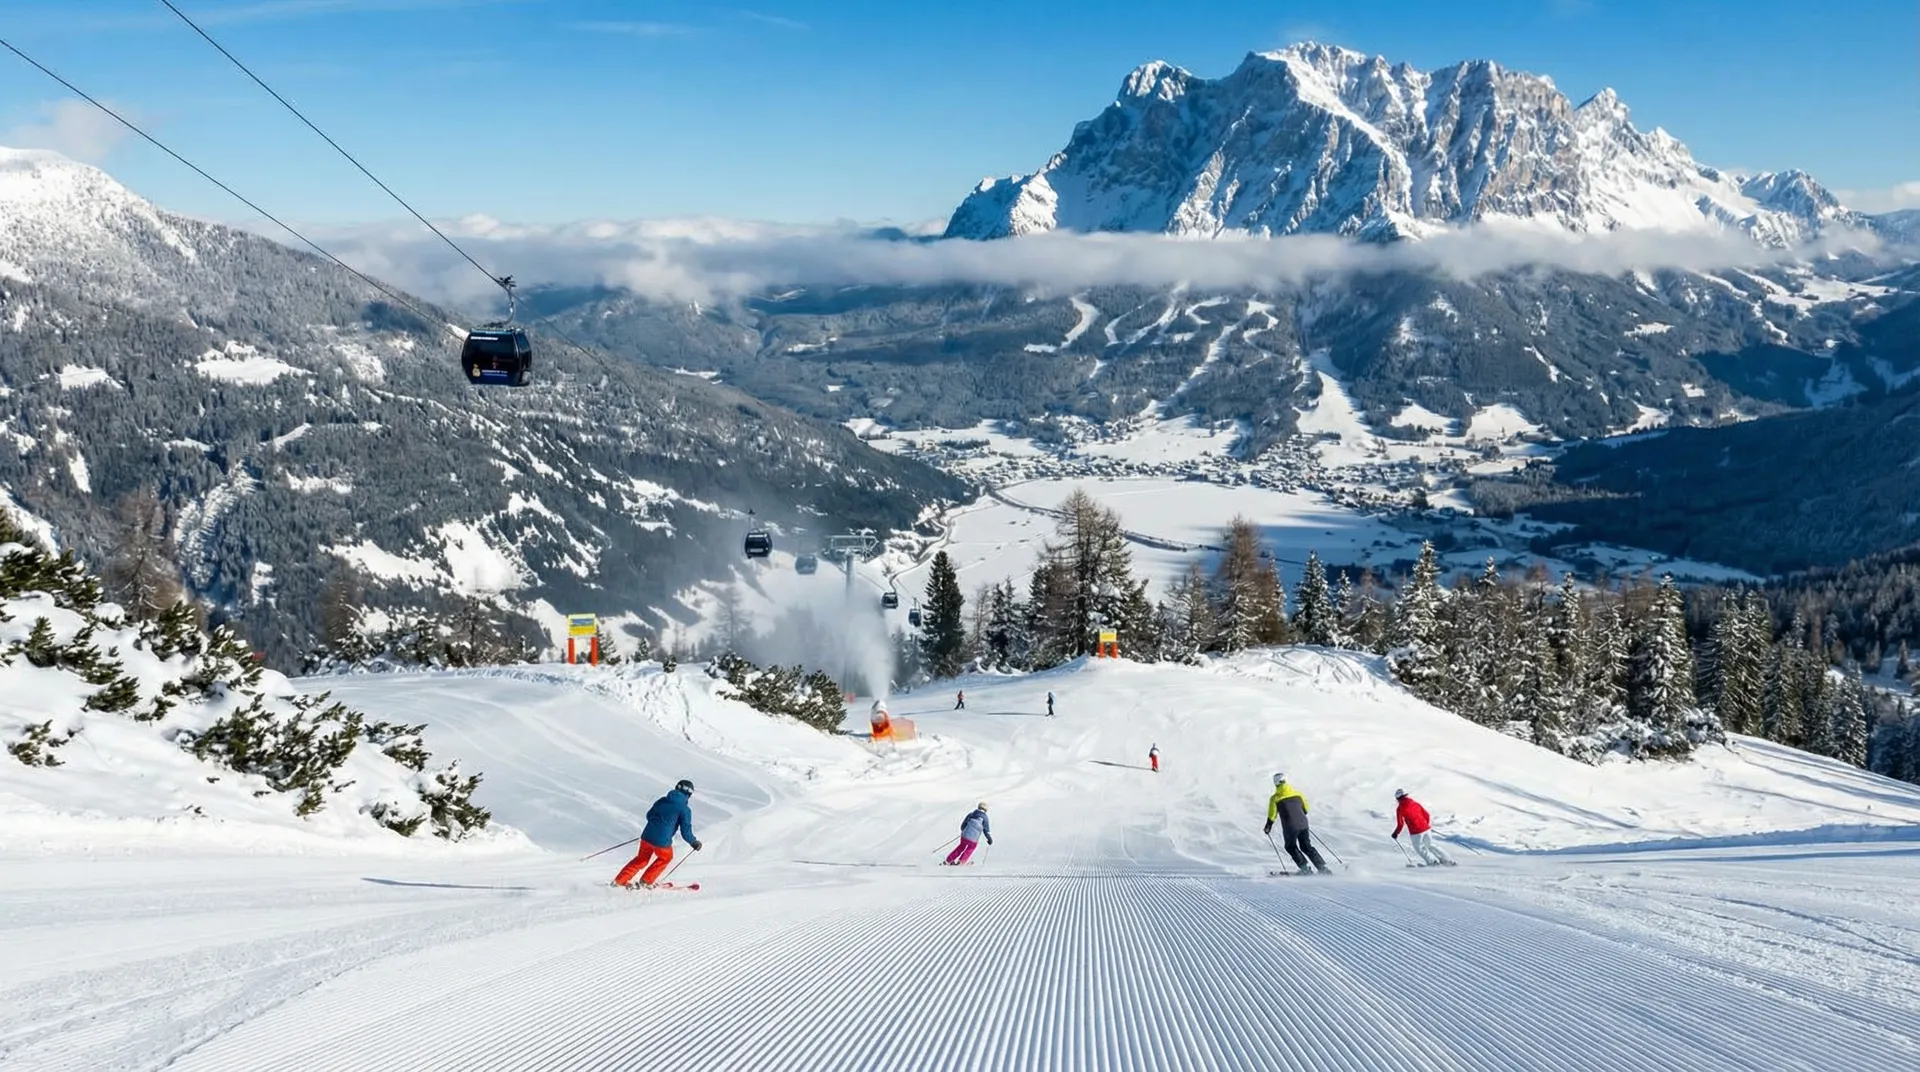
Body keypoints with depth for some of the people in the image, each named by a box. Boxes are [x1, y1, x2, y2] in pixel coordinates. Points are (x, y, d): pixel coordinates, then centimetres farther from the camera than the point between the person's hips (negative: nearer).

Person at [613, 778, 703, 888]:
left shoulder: (662, 801, 13)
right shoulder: (685, 809, -3)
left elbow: (649, 815, 24)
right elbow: (686, 832, -4)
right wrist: (694, 843, 13)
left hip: (647, 835, 5)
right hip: (662, 841, -5)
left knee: (642, 859, 27)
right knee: (666, 858, 27)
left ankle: (620, 880, 23)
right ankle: (646, 881, 27)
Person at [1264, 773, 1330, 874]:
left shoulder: (1275, 798, -5)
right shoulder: (1297, 793, 7)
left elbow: (1272, 815, -4)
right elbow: (1306, 808, 17)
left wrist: (1268, 827, 13)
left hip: (1290, 827, -4)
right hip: (1303, 824, 4)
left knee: (1291, 847, 20)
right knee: (1307, 847, 18)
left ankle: (1305, 869, 7)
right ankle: (1323, 867, 8)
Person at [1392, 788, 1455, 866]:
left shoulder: (1400, 808, -5)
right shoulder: (1415, 803, 10)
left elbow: (1400, 824, -9)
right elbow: (1426, 814, 12)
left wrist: (1396, 833, 7)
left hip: (1415, 832, -6)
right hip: (1426, 829, 6)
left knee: (1419, 848, 18)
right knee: (1430, 845, 24)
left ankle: (1433, 861, 8)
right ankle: (1448, 860, 22)